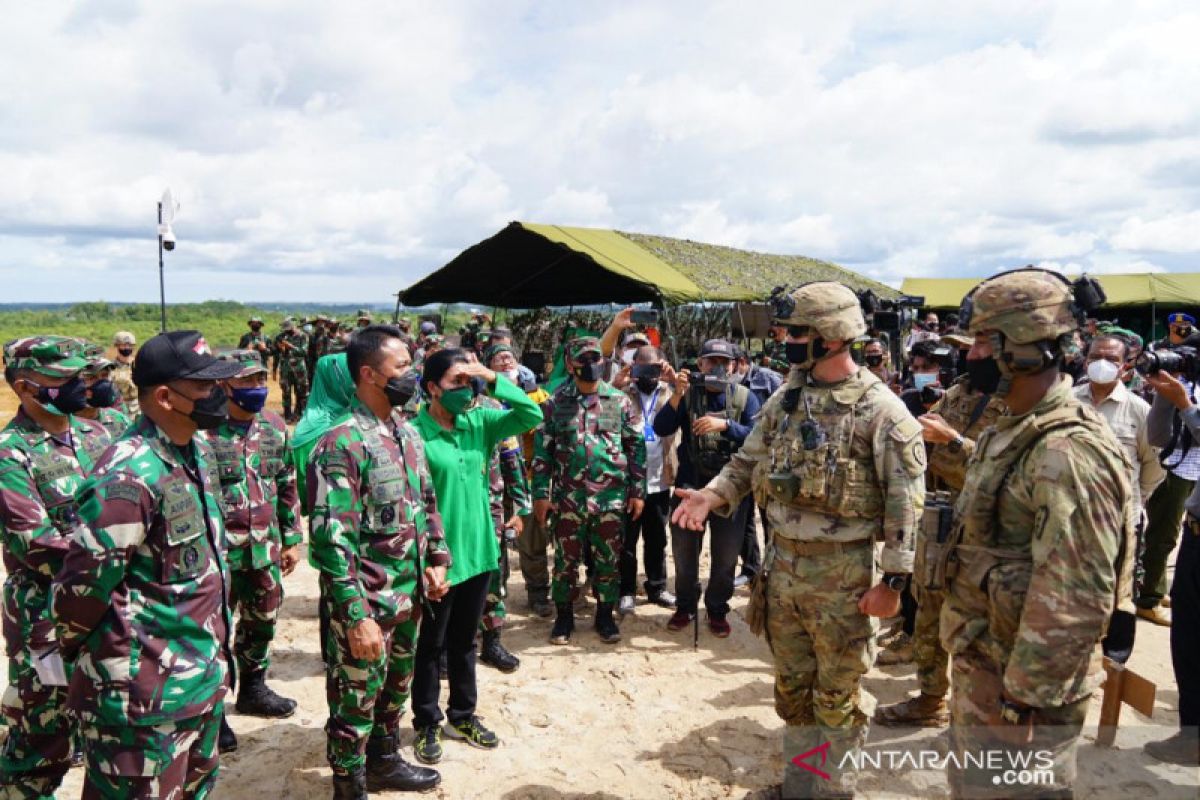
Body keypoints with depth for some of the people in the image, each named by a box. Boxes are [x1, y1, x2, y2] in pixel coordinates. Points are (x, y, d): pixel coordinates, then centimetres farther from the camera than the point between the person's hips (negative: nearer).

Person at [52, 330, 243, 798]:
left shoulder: (195, 452, 5)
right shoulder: (130, 475, -25)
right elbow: (84, 582, -21)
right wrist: (77, 649, -3)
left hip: (203, 673, 8)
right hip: (145, 689, -8)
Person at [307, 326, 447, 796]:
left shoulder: (406, 432, 5)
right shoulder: (342, 444, -21)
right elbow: (329, 538, -24)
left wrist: (437, 559, 9)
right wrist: (357, 616, -24)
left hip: (409, 596, 8)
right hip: (366, 604, -8)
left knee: (395, 690, 25)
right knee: (355, 705, 10)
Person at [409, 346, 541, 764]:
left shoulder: (479, 423, 1)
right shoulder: (414, 435, -16)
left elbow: (531, 416, -3)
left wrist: (494, 380, -13)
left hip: (478, 551, 5)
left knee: (464, 641, 20)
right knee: (430, 644, 13)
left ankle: (462, 715, 37)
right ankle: (426, 724, 30)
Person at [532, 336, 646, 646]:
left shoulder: (620, 401, 1)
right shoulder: (555, 403, 0)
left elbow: (636, 447, 3)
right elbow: (542, 450, 1)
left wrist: (638, 491, -1)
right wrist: (541, 493, -4)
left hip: (612, 496, 0)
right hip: (568, 497, 0)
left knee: (608, 560, 9)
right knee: (566, 560, 9)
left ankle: (605, 615, 26)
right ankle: (564, 616, 25)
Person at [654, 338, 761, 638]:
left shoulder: (745, 397, 0)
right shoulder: (687, 394, 2)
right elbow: (660, 429, -8)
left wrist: (724, 425, -26)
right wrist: (677, 396, -20)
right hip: (690, 482, 1)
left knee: (726, 553, 9)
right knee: (684, 549, 11)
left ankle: (718, 610, 26)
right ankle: (685, 605, 29)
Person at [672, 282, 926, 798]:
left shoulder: (882, 410, -14)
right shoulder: (784, 400, 5)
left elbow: (905, 504, -14)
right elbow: (748, 463, 11)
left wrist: (892, 580, -16)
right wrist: (710, 496, -7)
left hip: (842, 572, -6)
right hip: (782, 564, 6)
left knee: (838, 694, 10)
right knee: (792, 686, 19)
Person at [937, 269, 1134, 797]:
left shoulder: (1069, 453, -25)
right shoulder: (1010, 434, 7)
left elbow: (1077, 600, -27)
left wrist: (1026, 697, -23)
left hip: (1021, 686, -9)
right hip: (978, 671, 9)